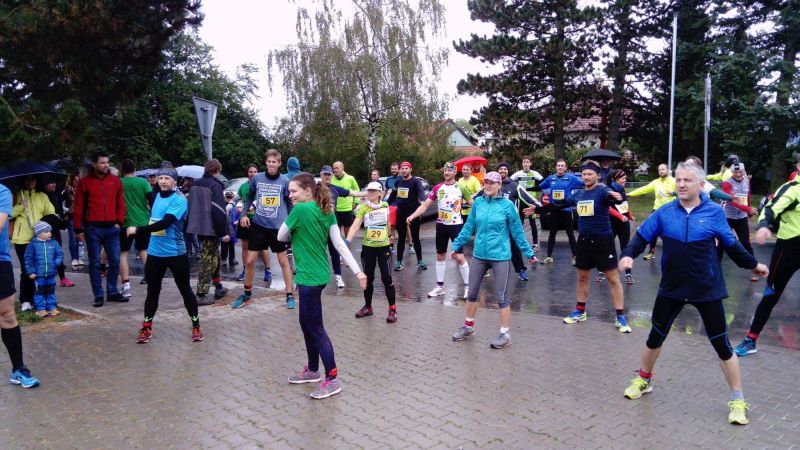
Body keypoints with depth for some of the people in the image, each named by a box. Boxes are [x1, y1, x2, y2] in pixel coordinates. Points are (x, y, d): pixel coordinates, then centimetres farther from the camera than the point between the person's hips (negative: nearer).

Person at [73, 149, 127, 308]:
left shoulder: (115, 180, 7)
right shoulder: (85, 182, 1)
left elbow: (121, 203, 9)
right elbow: (78, 207, 1)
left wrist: (119, 222, -1)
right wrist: (78, 229, -1)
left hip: (112, 228, 2)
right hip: (93, 229, -2)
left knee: (114, 261, 5)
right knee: (95, 263, 4)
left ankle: (113, 292, 17)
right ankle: (98, 295, 10)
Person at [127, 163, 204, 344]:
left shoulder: (179, 200, -13)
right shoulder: (157, 197, 10)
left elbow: (165, 223, -24)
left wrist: (138, 230, -23)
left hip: (175, 253, -6)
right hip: (154, 253, 6)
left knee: (185, 290, 4)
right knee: (152, 290, 12)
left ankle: (196, 326, 17)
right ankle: (146, 327, 24)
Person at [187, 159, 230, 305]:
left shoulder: (196, 184, 13)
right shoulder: (215, 185, -13)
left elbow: (191, 207, 18)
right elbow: (219, 211, -19)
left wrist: (190, 226, 23)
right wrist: (223, 232, -16)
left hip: (198, 227, 9)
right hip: (210, 228, -9)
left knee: (214, 257, 20)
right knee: (208, 261, -3)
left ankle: (218, 288, 28)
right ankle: (201, 295, -1)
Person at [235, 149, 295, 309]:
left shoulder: (285, 181, -6)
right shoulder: (257, 178, -1)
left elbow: (290, 203, 2)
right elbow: (249, 197, 12)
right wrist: (244, 214, 0)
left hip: (278, 227, -2)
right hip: (258, 225, 2)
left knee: (283, 261, 7)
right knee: (249, 261, 6)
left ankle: (290, 295, 18)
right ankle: (247, 294, 25)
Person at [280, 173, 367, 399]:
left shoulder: (300, 209, -17)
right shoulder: (327, 211, 6)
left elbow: (281, 237, -5)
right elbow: (340, 244, 2)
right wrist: (358, 271, 0)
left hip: (310, 277, -9)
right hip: (319, 274, 9)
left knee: (315, 328, 1)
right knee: (306, 323, 20)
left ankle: (333, 379, 9)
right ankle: (312, 370, 34)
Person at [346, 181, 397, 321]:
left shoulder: (385, 206, -1)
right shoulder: (362, 208, -9)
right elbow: (355, 225, -21)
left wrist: (390, 235, 27)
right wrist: (347, 241, -34)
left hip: (384, 247, 0)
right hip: (367, 248, 0)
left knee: (387, 278, -1)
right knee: (368, 278, 12)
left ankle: (392, 309, 9)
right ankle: (368, 307, 28)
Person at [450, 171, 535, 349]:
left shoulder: (507, 205, -8)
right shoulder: (478, 203, 1)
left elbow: (517, 232, -3)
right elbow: (469, 227, 9)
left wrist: (528, 252, -3)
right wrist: (457, 246, 10)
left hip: (500, 257, -4)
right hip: (479, 255, 4)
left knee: (501, 296, 2)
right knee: (472, 292, 14)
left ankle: (505, 334, 16)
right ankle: (468, 326, 33)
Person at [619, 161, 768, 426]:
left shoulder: (714, 212, -8)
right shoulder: (664, 212, -7)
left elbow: (731, 245, 6)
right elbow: (641, 237, -4)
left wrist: (753, 264, 16)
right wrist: (628, 255, -23)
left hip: (707, 289, -1)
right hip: (672, 288, 2)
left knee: (721, 345, 6)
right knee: (655, 337, 14)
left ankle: (737, 400, 23)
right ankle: (644, 380, 37)